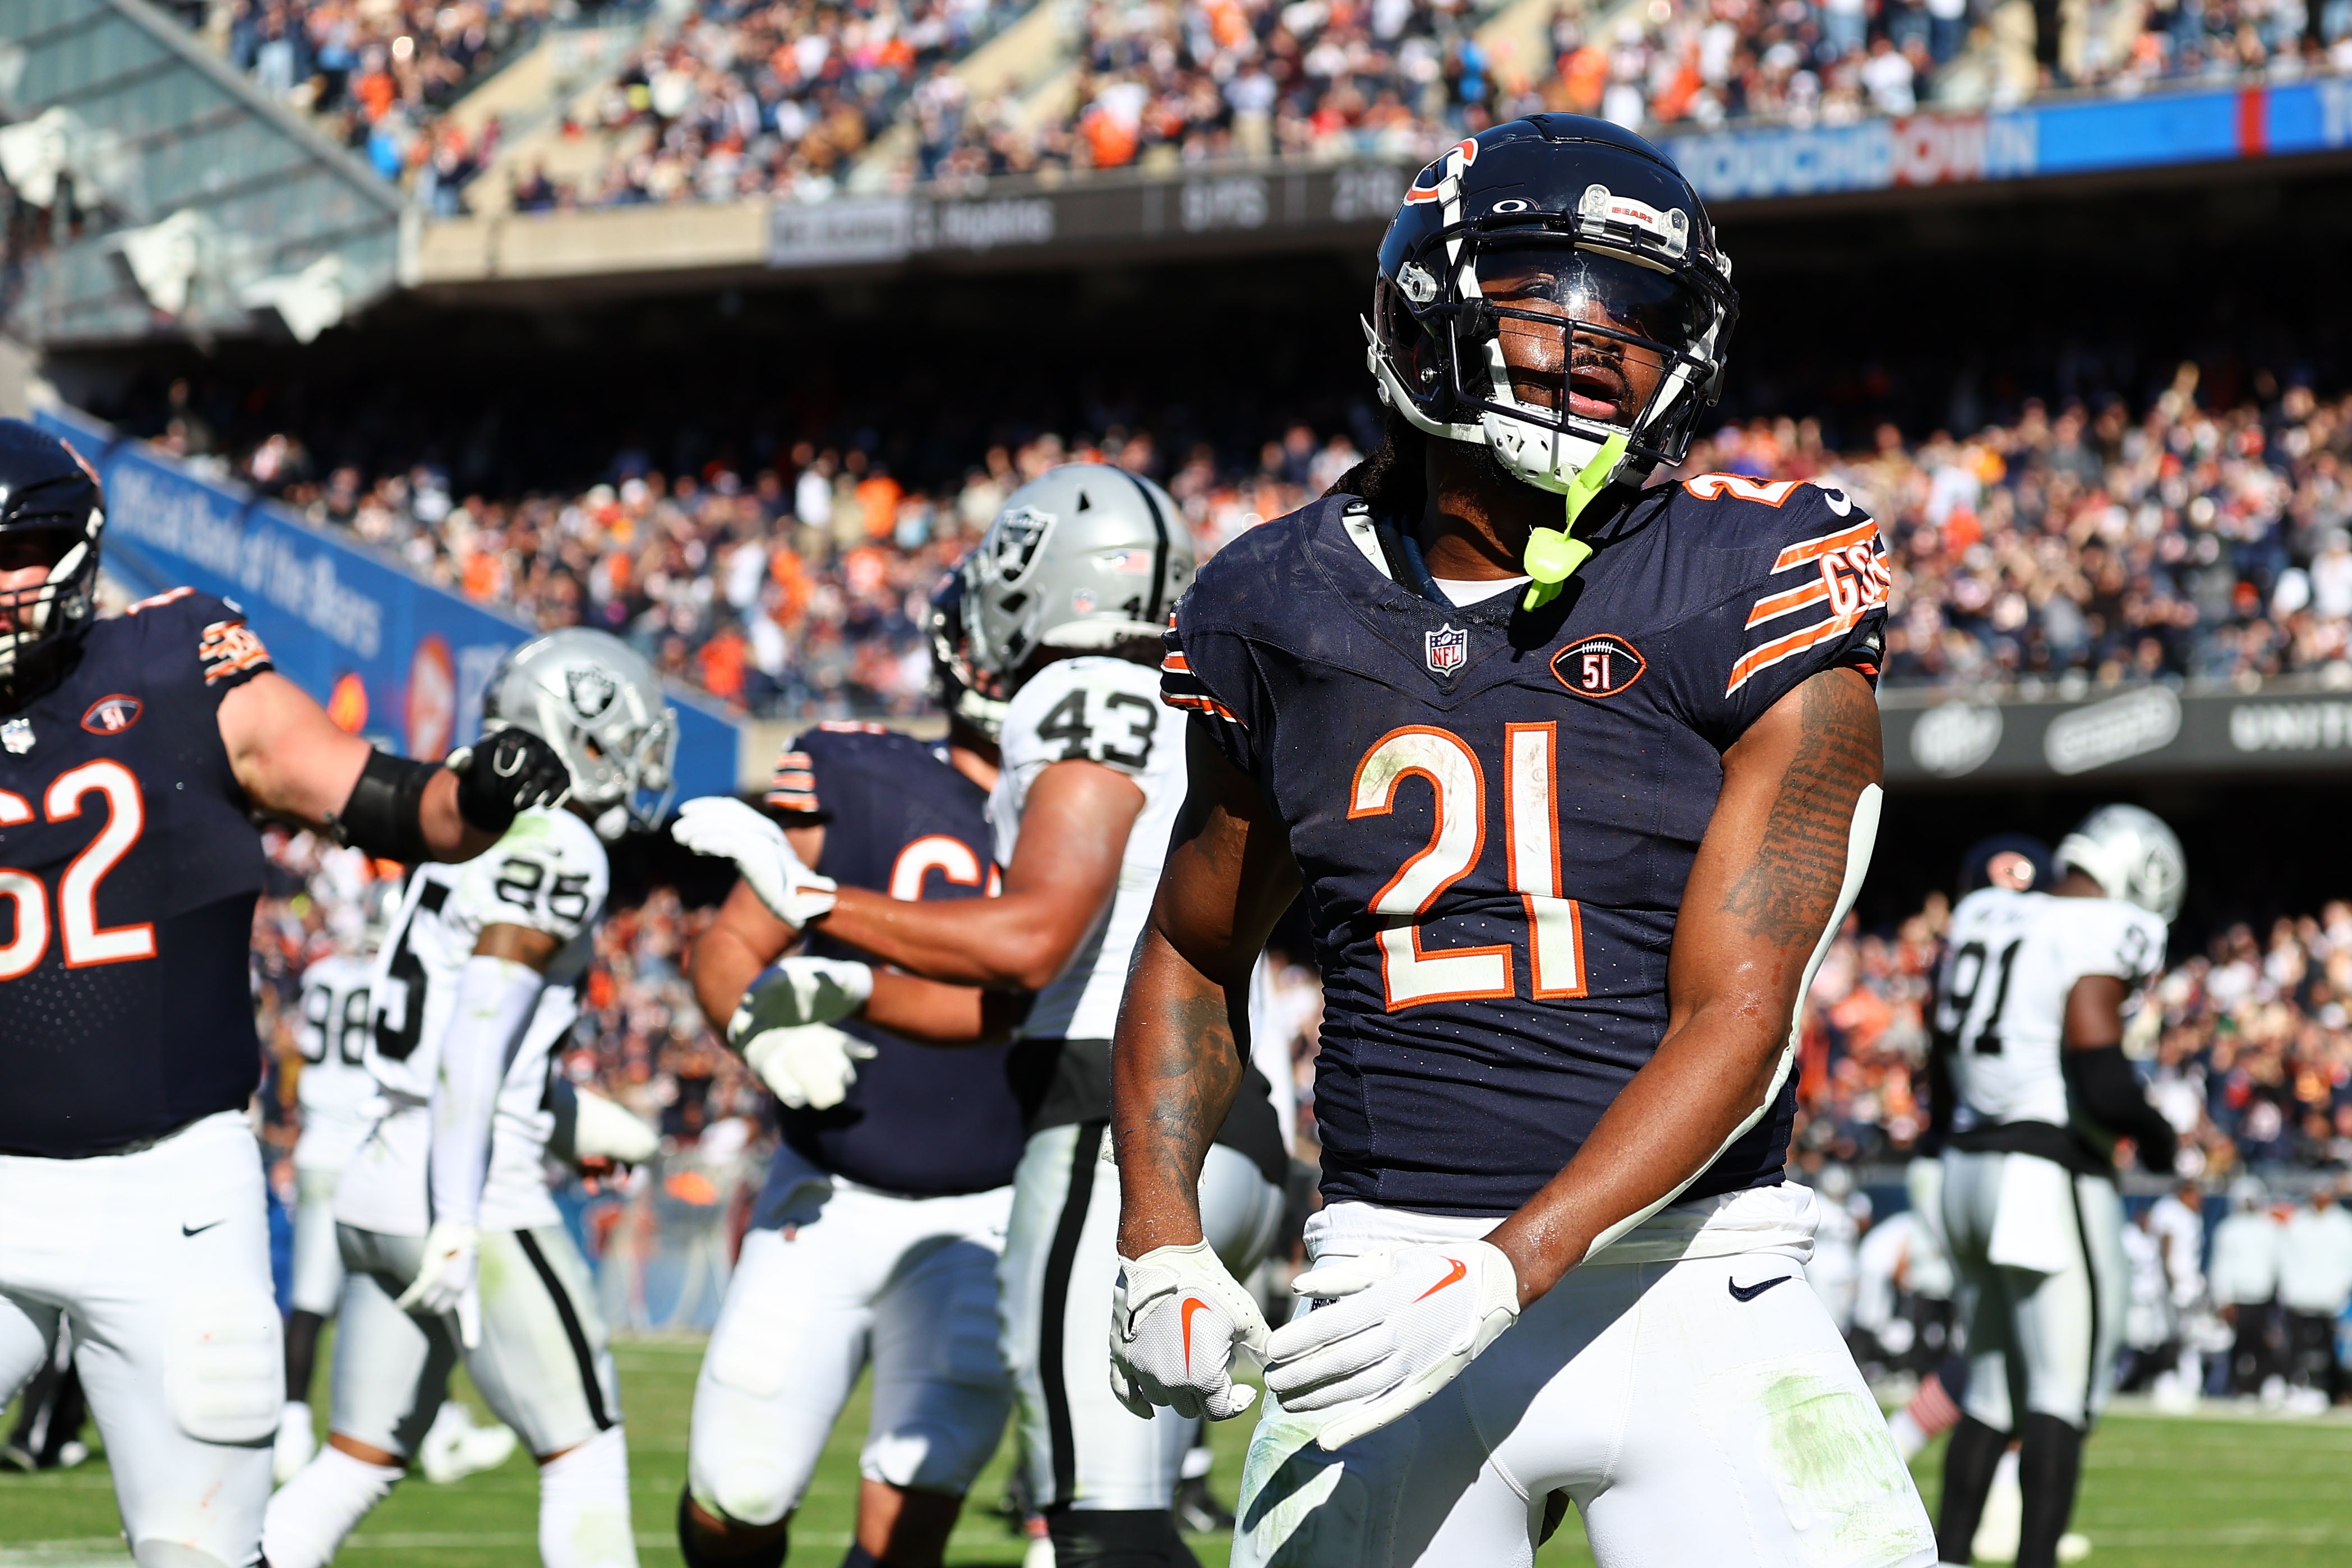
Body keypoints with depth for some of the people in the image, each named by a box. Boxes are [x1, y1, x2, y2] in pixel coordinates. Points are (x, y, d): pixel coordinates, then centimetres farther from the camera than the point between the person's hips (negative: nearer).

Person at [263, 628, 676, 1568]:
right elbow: (478, 1032, -19)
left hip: (381, 1180, 9)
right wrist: (459, 1225, -22)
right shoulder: (559, 850, -10)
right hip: (473, 1195, -9)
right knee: (585, 1458, -1)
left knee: (358, 1464, 12)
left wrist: (576, 1126, 27)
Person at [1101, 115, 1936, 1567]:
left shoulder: (1751, 605, -5)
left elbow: (1731, 1024, -11)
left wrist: (1508, 1272, -22)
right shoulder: (1292, 613, 6)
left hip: (1686, 1280, -2)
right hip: (1394, 1282, 2)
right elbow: (1194, 959, 20)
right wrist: (1160, 1242, 5)